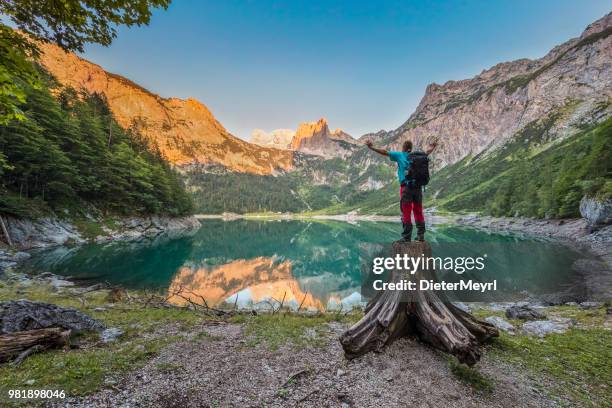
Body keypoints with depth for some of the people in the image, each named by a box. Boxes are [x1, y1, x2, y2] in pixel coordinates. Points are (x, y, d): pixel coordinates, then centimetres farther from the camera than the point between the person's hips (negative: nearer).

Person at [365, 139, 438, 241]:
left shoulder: (400, 155, 2)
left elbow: (385, 152, -3)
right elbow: (427, 151, 35)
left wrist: (371, 147, 1)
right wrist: (433, 146, 55)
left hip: (406, 187, -4)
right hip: (418, 187, 4)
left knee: (406, 213, -2)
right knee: (418, 212, 11)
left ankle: (406, 237, -2)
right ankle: (421, 236, 15)